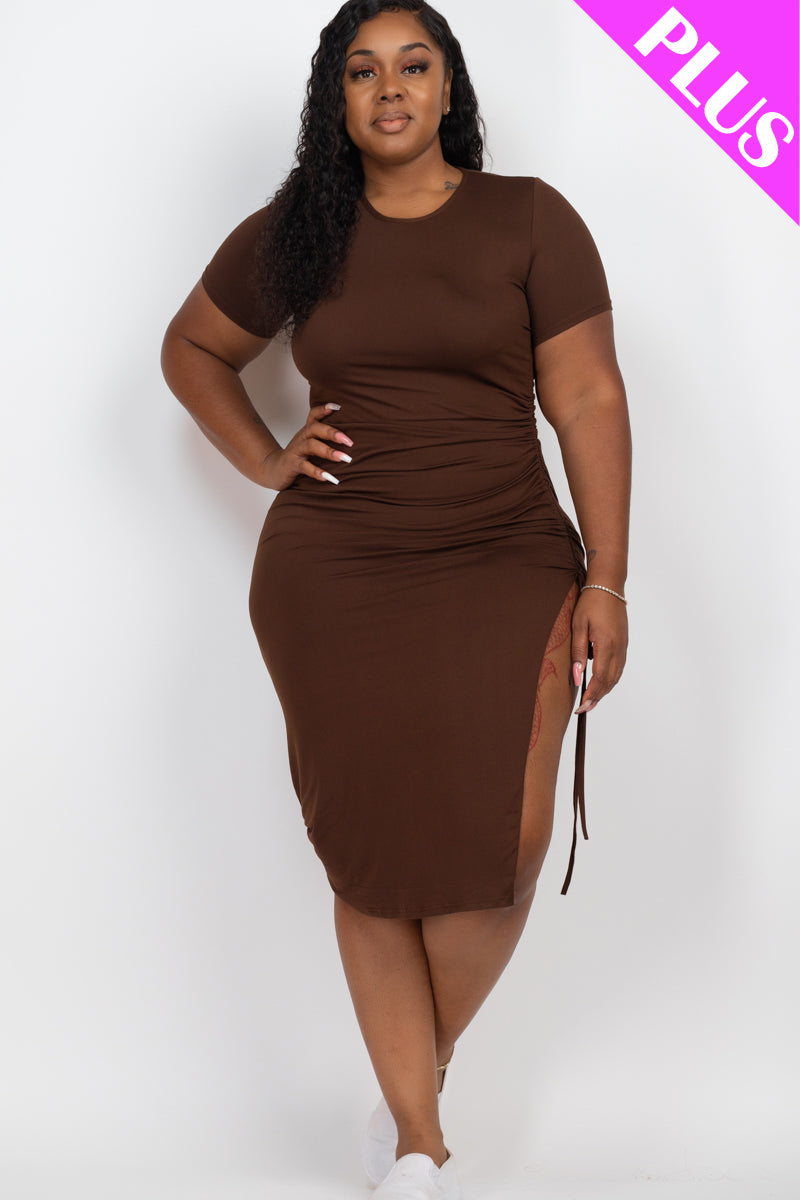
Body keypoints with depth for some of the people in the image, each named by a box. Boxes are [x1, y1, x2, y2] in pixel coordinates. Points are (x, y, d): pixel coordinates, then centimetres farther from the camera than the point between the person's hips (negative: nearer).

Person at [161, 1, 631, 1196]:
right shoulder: (289, 236, 6)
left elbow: (589, 400, -3)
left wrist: (607, 579, -7)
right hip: (333, 585, 2)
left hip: (504, 572, -1)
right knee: (373, 856, 2)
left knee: (500, 847, -12)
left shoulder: (529, 220, 0)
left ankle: (410, 1094, 15)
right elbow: (191, 348, 22)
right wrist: (262, 459, 7)